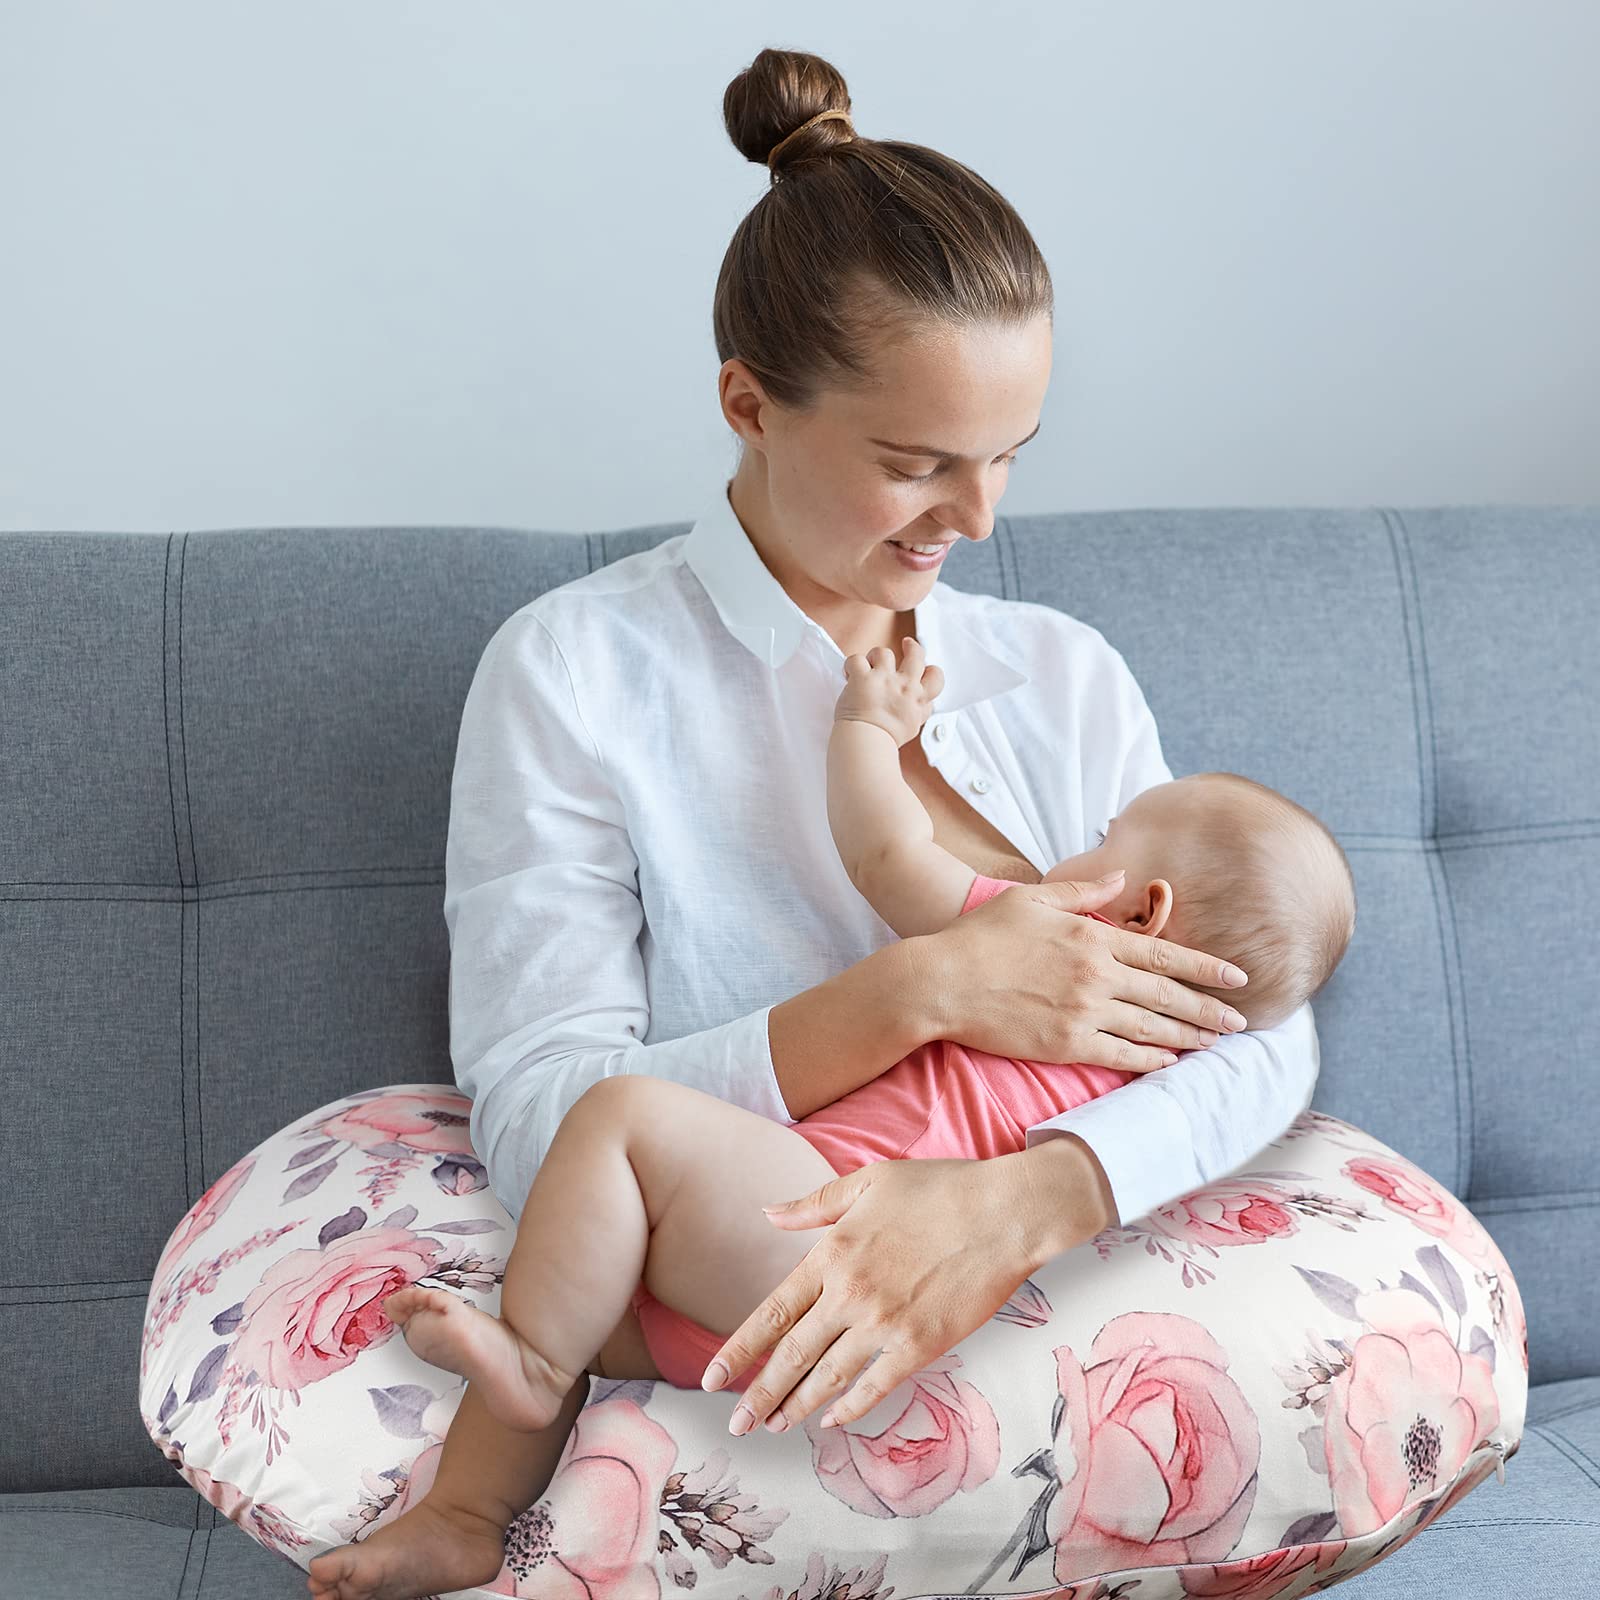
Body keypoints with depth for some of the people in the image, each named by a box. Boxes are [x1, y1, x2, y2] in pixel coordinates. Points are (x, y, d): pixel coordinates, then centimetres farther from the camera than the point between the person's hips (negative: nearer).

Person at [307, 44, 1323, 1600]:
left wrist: (1018, 1201, -25)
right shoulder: (574, 670, -2)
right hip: (691, 1334, -4)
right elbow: (534, 1123, -11)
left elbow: (1251, 1028, -3)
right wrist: (917, 993, -23)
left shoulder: (1064, 676, 10)